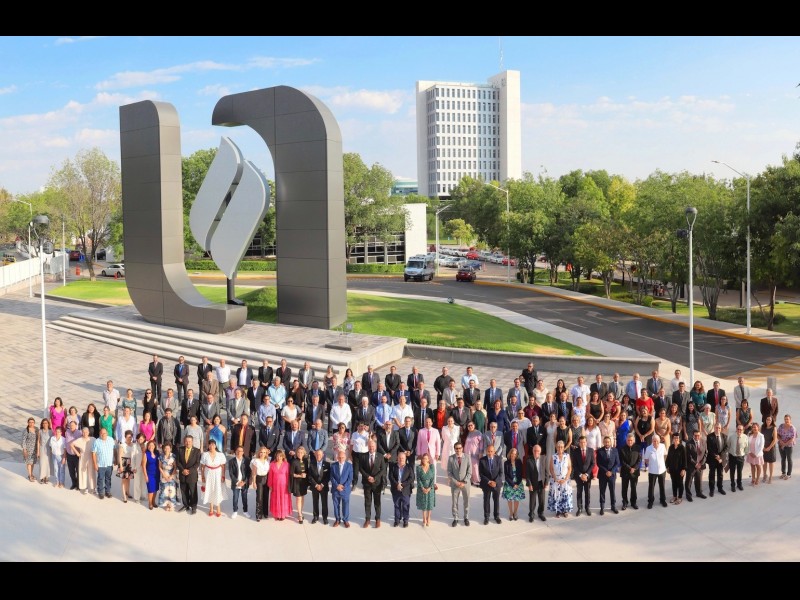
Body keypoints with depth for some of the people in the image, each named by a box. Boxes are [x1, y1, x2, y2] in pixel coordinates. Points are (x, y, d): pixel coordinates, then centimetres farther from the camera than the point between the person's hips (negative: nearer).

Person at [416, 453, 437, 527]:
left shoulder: (431, 467, -8)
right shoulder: (418, 467, -8)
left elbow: (433, 478, -8)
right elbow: (418, 479, -8)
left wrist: (429, 488, -15)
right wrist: (423, 488, -15)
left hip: (430, 488, 0)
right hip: (422, 488, 0)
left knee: (430, 503, 8)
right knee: (423, 504, 8)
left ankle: (428, 519, 26)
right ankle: (424, 519, 22)